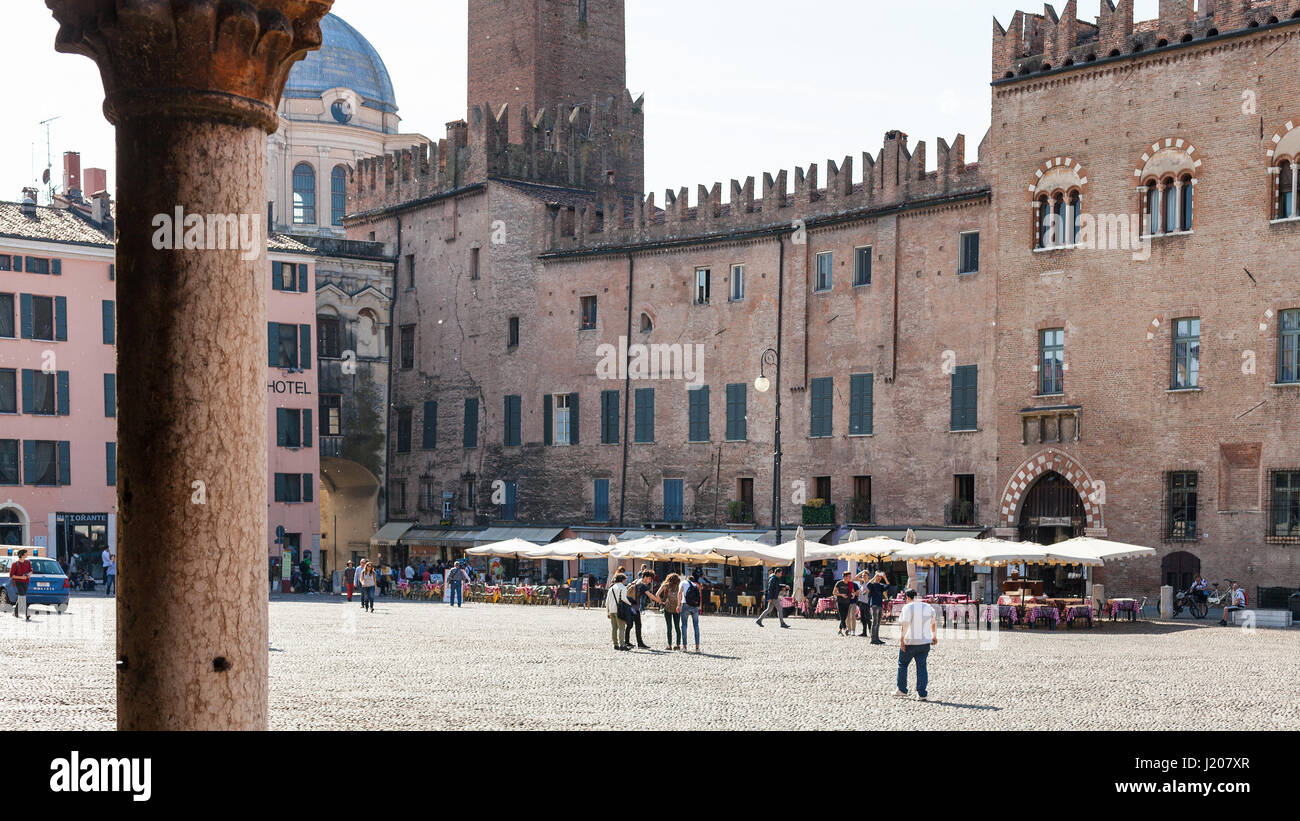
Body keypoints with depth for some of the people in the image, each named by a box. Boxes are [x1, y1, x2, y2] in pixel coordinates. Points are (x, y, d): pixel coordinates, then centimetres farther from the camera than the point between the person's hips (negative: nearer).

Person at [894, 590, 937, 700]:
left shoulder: (908, 607, -8)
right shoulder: (928, 607, 10)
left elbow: (904, 625, -17)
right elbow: (932, 623, 20)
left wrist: (901, 639, -20)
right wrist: (934, 636, 33)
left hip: (909, 642, -4)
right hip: (925, 642, 4)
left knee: (902, 665, 13)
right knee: (921, 667, 5)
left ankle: (901, 690, 18)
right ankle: (922, 693, -1)